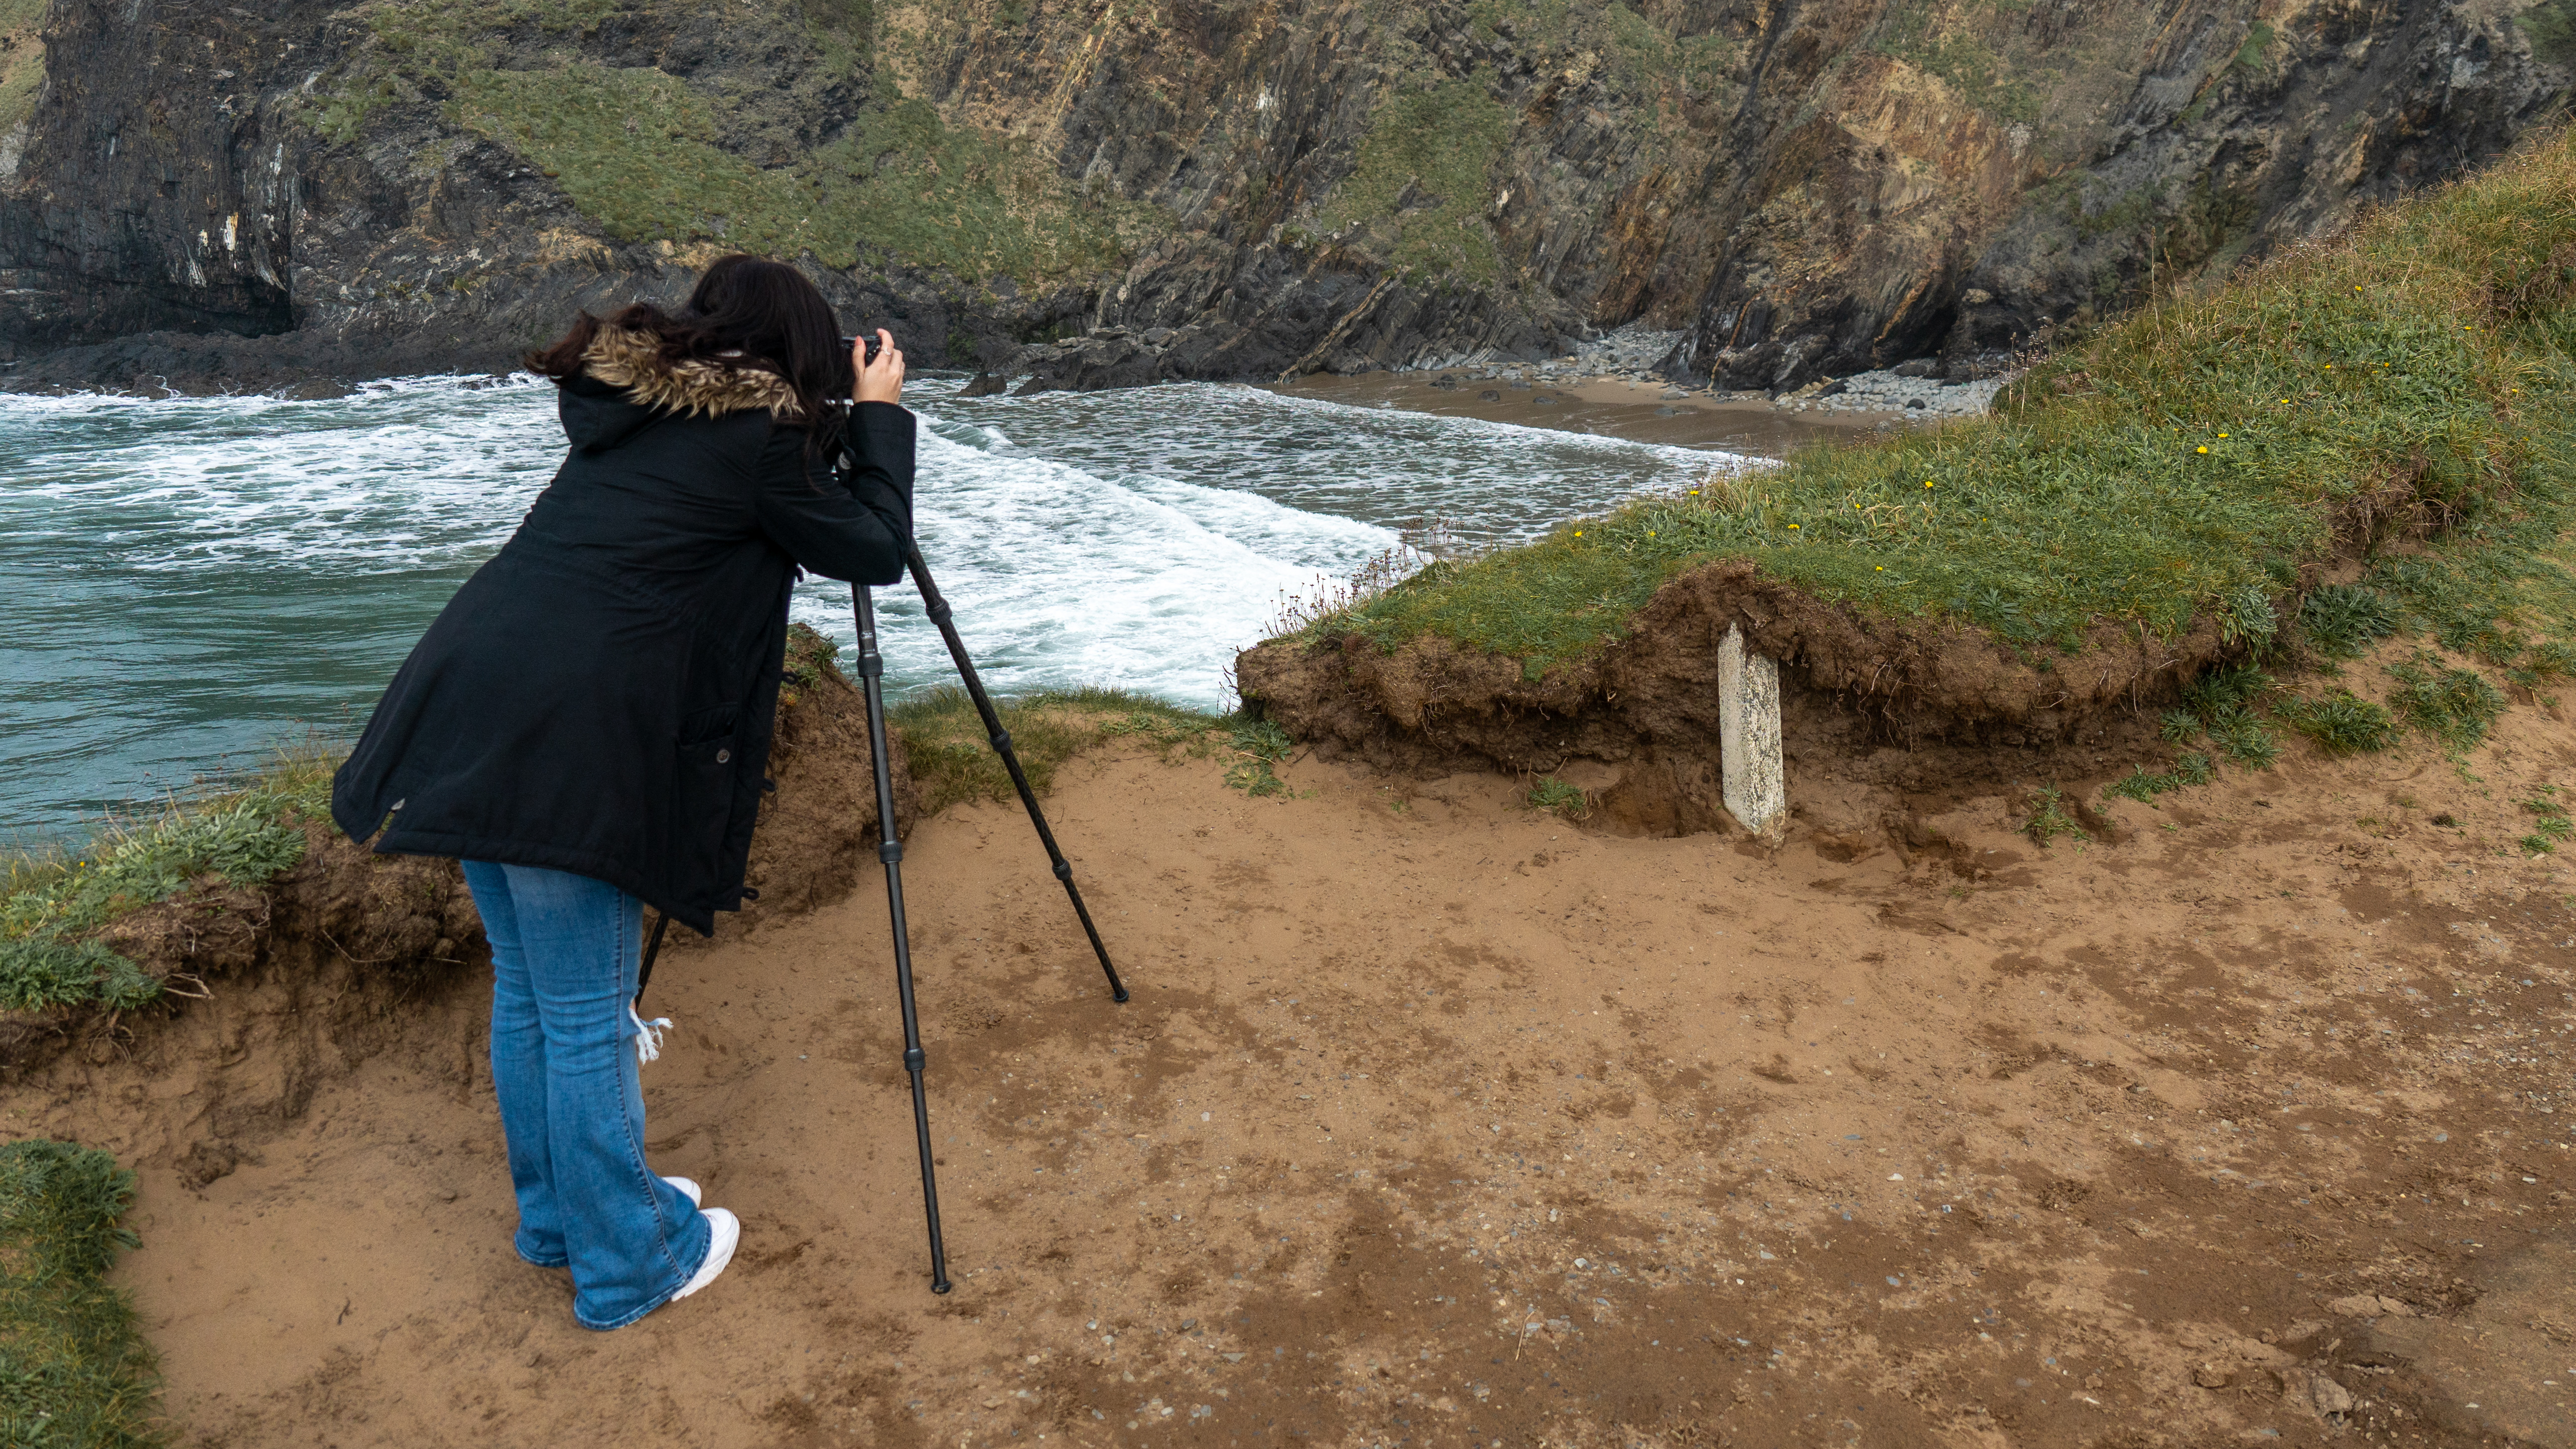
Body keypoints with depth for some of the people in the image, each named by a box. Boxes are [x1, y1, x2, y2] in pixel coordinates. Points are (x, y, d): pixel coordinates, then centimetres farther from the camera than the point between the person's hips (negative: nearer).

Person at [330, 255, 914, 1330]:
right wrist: (880, 417, 14)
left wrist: (838, 424, 31)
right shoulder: (754, 439, -5)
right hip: (563, 740, -8)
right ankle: (627, 1263, 20)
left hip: (466, 706, 8)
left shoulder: (630, 406, 17)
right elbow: (877, 550, 4)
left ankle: (556, 1217, 38)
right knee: (586, 1015, 4)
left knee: (526, 988, 20)